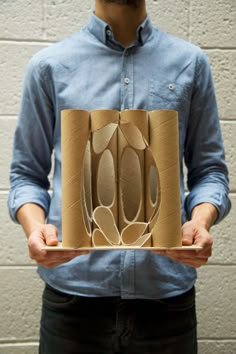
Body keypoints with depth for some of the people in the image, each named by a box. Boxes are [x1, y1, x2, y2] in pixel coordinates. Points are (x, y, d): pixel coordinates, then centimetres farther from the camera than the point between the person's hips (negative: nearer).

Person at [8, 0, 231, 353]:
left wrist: (201, 222, -13)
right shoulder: (49, 65, 5)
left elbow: (209, 168, 7)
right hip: (74, 288, 0)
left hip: (167, 286, 1)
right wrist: (35, 227, -14)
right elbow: (27, 172, 6)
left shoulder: (191, 63, 6)